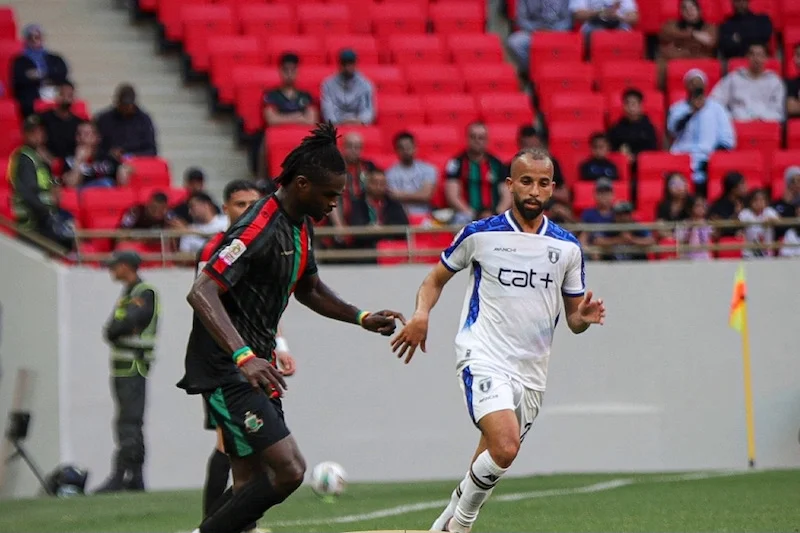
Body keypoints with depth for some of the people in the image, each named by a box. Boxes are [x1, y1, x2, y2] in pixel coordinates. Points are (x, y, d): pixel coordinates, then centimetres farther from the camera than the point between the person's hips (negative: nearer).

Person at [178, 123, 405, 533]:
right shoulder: (260, 228, -20)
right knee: (288, 470, -18)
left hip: (254, 367, 10)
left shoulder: (300, 225, 11)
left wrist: (363, 318, 16)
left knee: (252, 484, 6)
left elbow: (308, 290, 29)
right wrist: (244, 357, -39)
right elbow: (201, 292, -29)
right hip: (227, 371, -10)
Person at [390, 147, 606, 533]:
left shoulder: (567, 247, 7)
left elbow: (573, 319, 14)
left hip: (531, 371, 4)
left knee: (495, 461, 9)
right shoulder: (480, 235, -1)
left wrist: (585, 317, -10)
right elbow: (437, 278, 12)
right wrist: (421, 314, -7)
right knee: (504, 447, -25)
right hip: (484, 359, -4)